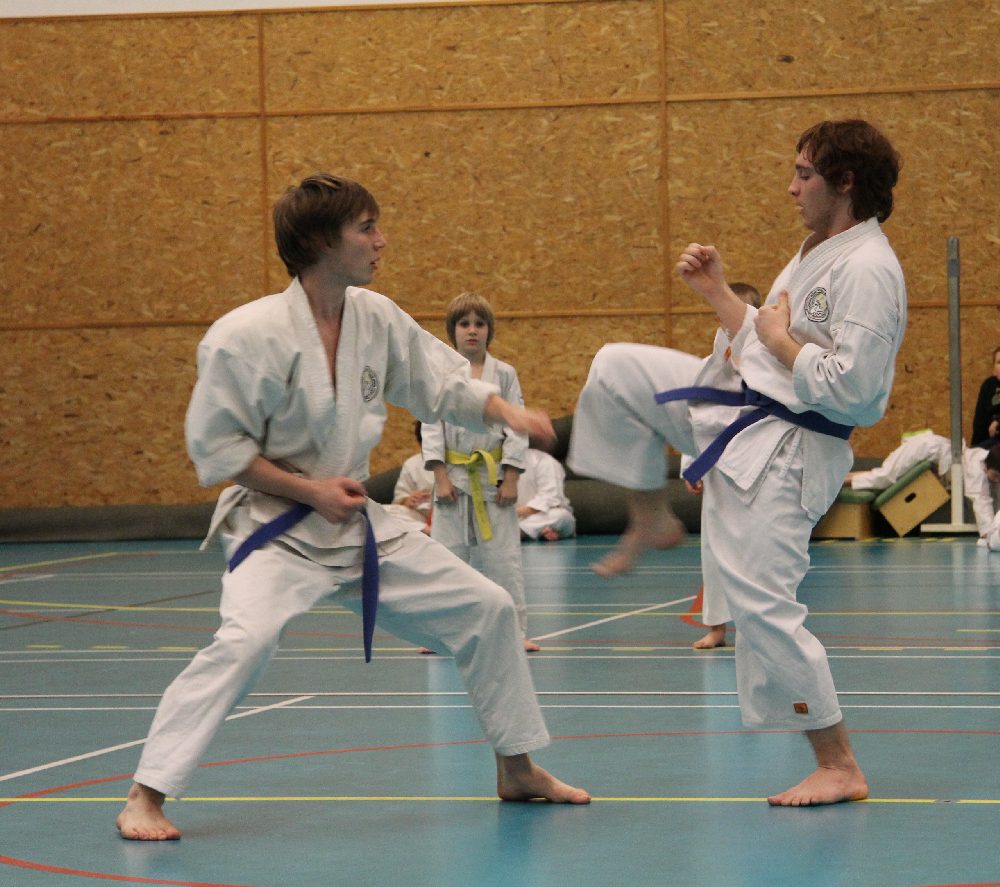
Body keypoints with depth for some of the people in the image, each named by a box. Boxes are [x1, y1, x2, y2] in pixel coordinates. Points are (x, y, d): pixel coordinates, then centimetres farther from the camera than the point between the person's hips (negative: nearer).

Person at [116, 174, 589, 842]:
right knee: (246, 640, -32)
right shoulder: (248, 336, -20)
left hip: (358, 521, 7)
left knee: (487, 609, 8)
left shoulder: (378, 318, -1)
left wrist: (505, 411, -8)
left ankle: (518, 769, 27)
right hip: (276, 528, -7)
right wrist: (308, 490, -18)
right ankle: (146, 796, -23)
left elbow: (444, 383, 11)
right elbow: (215, 446, -14)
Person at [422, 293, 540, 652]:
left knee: (503, 556, 2)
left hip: (494, 477, 0)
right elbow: (431, 426, -1)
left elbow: (516, 427, 0)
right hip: (453, 477, 0)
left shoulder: (504, 374, 1)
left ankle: (516, 631, 8)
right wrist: (440, 476, -8)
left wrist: (511, 479, -6)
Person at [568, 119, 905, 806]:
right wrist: (717, 292, 13)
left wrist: (778, 339, -16)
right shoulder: (818, 253, 11)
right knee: (618, 370, 13)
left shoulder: (868, 270, -21)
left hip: (781, 452, -10)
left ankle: (840, 768, -2)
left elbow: (849, 389, -27)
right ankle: (652, 521, 26)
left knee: (763, 604, -11)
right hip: (739, 412, 10)